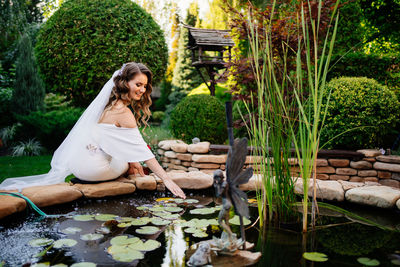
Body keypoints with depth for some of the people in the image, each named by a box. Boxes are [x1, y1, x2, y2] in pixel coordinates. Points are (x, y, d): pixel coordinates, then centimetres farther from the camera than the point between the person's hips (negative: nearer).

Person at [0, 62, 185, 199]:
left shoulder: (111, 104, 8)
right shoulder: (123, 112, -18)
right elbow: (143, 151, -19)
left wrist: (133, 163, 10)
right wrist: (166, 179, -16)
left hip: (77, 163, 8)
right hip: (91, 168, -7)